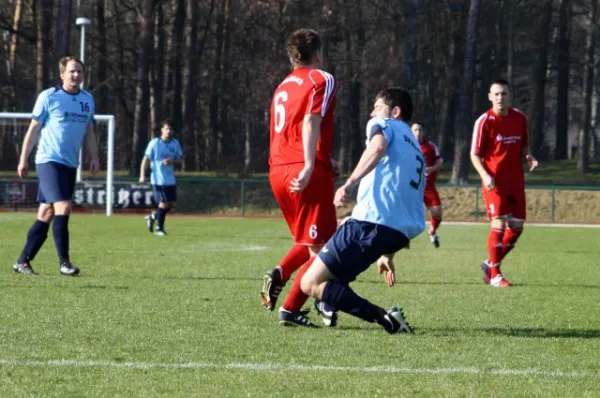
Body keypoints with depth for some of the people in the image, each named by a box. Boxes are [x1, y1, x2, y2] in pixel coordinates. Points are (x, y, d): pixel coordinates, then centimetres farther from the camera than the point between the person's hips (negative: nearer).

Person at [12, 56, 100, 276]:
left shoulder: (88, 100, 11)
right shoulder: (48, 97, -4)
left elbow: (89, 132, 20)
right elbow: (33, 129, -2)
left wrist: (94, 157, 8)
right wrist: (23, 159, -4)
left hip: (70, 165, 6)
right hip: (49, 161, -6)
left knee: (46, 214, 8)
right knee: (63, 207, -18)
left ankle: (23, 262, 15)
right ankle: (64, 262, -14)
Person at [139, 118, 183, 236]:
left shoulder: (175, 144, 6)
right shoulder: (154, 143, -7)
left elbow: (179, 161, 11)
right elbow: (146, 159, -8)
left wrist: (172, 161, -12)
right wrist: (142, 175, -16)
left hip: (170, 179, 5)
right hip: (158, 179, -5)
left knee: (172, 204, 5)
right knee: (163, 203, -8)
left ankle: (153, 217, 27)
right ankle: (159, 228, 7)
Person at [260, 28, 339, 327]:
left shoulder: (283, 87, 21)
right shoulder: (322, 80, 0)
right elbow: (311, 122, -16)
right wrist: (310, 166, -26)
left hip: (277, 171, 8)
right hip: (307, 174, -8)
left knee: (308, 241, 23)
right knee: (321, 248, -1)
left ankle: (279, 274, -1)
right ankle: (290, 310, -7)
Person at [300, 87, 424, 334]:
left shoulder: (384, 125, 9)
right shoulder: (416, 151, 32)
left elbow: (378, 147, -16)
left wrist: (349, 183, -27)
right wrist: (387, 254, 37)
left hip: (372, 222, -9)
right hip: (402, 232, 9)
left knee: (311, 284, -12)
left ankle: (384, 319, -24)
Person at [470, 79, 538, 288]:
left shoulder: (520, 118, 5)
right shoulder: (484, 121, -9)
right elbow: (475, 155, -7)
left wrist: (528, 157, -6)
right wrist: (485, 176, -22)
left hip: (516, 181, 5)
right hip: (494, 181, -5)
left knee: (517, 227, 4)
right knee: (499, 224, -12)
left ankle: (491, 263, 23)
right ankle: (495, 275, -3)